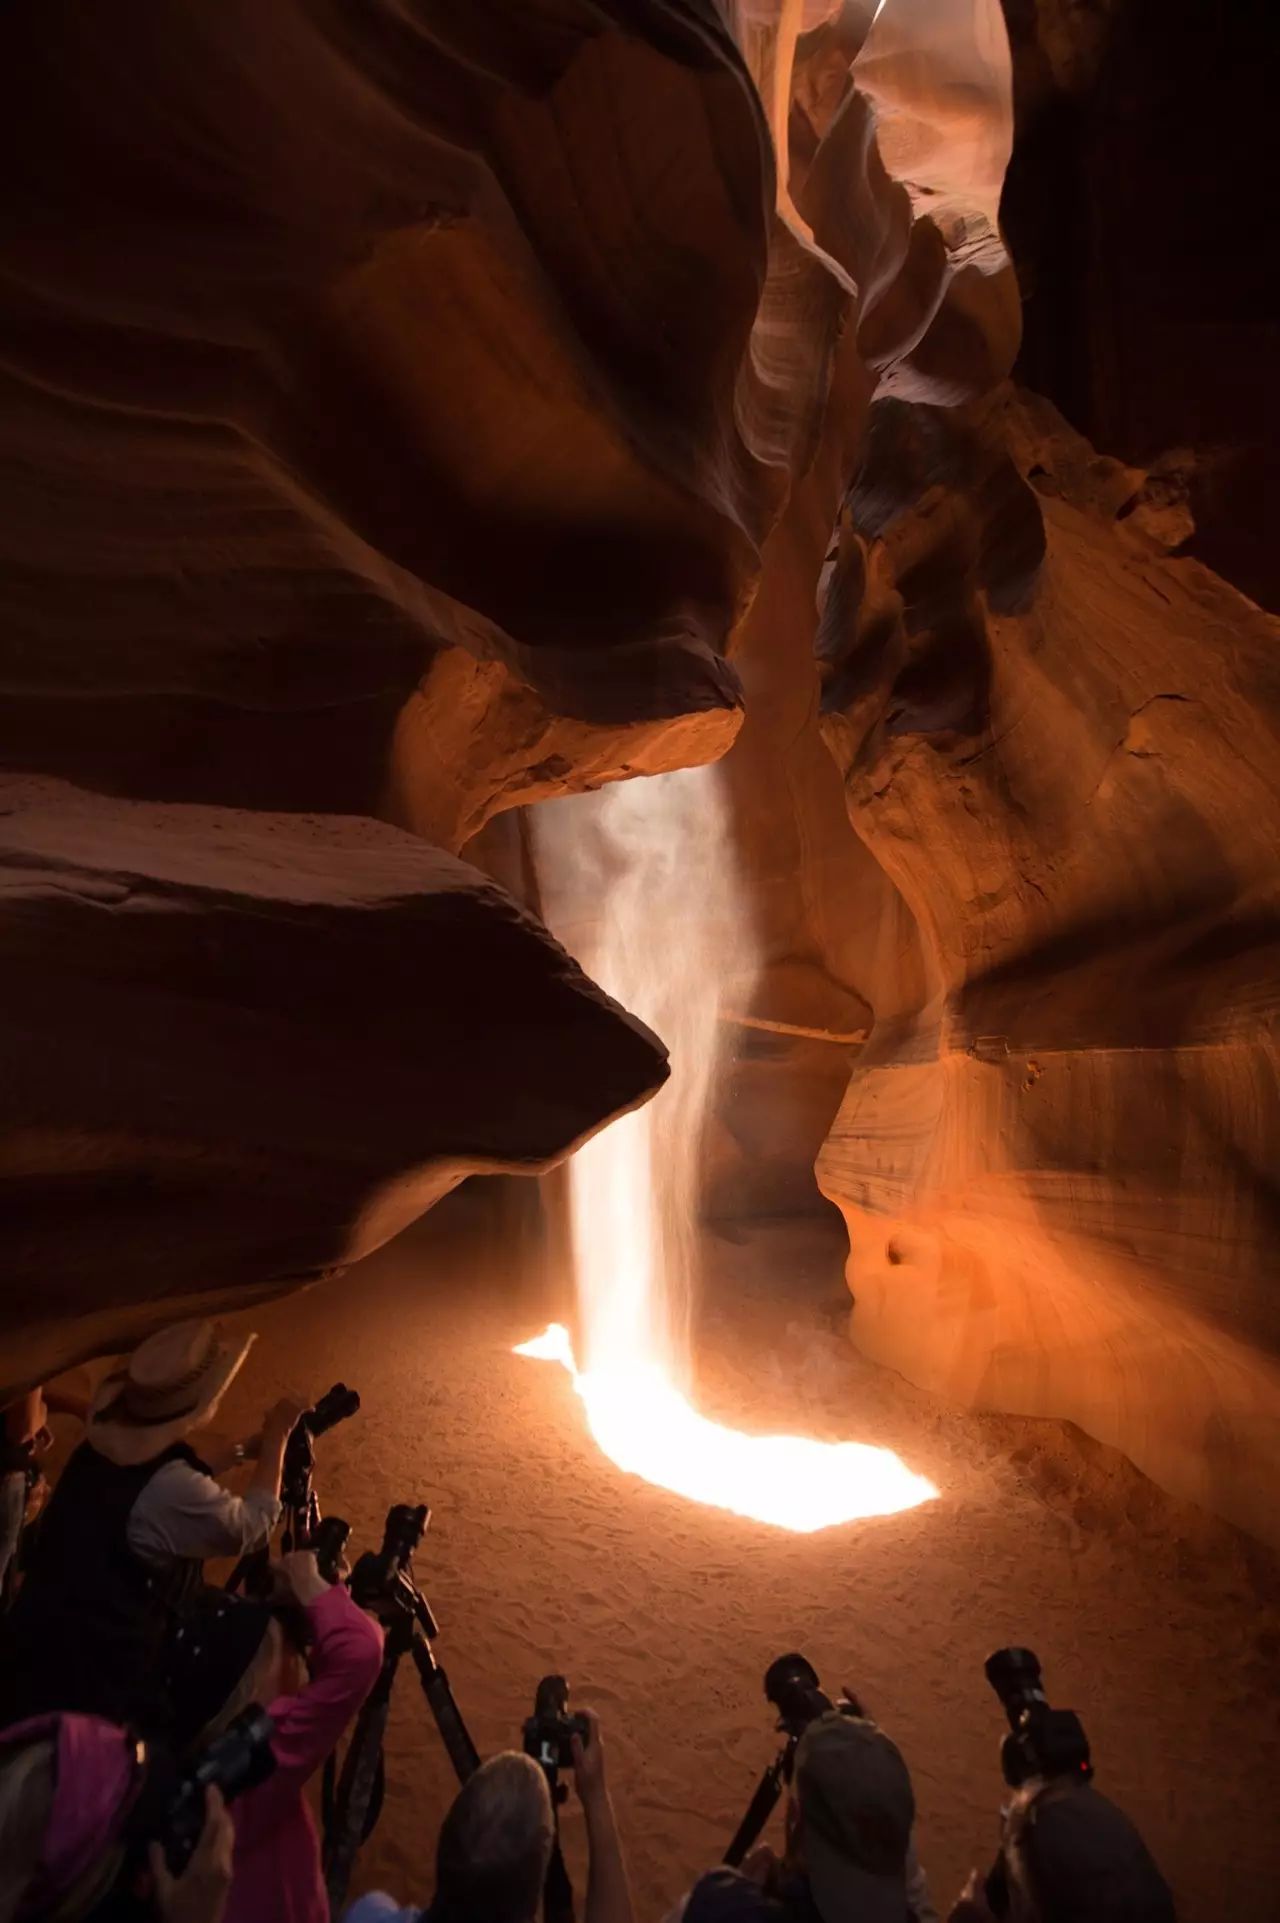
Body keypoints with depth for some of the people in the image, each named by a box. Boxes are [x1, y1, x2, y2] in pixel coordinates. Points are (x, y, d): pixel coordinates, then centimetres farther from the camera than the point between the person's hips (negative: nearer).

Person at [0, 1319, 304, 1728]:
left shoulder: (105, 1439, -5)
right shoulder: (171, 1489, -30)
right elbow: (252, 1525, -14)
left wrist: (243, 1449, 17)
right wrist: (276, 1439, -5)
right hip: (95, 1681, -9)